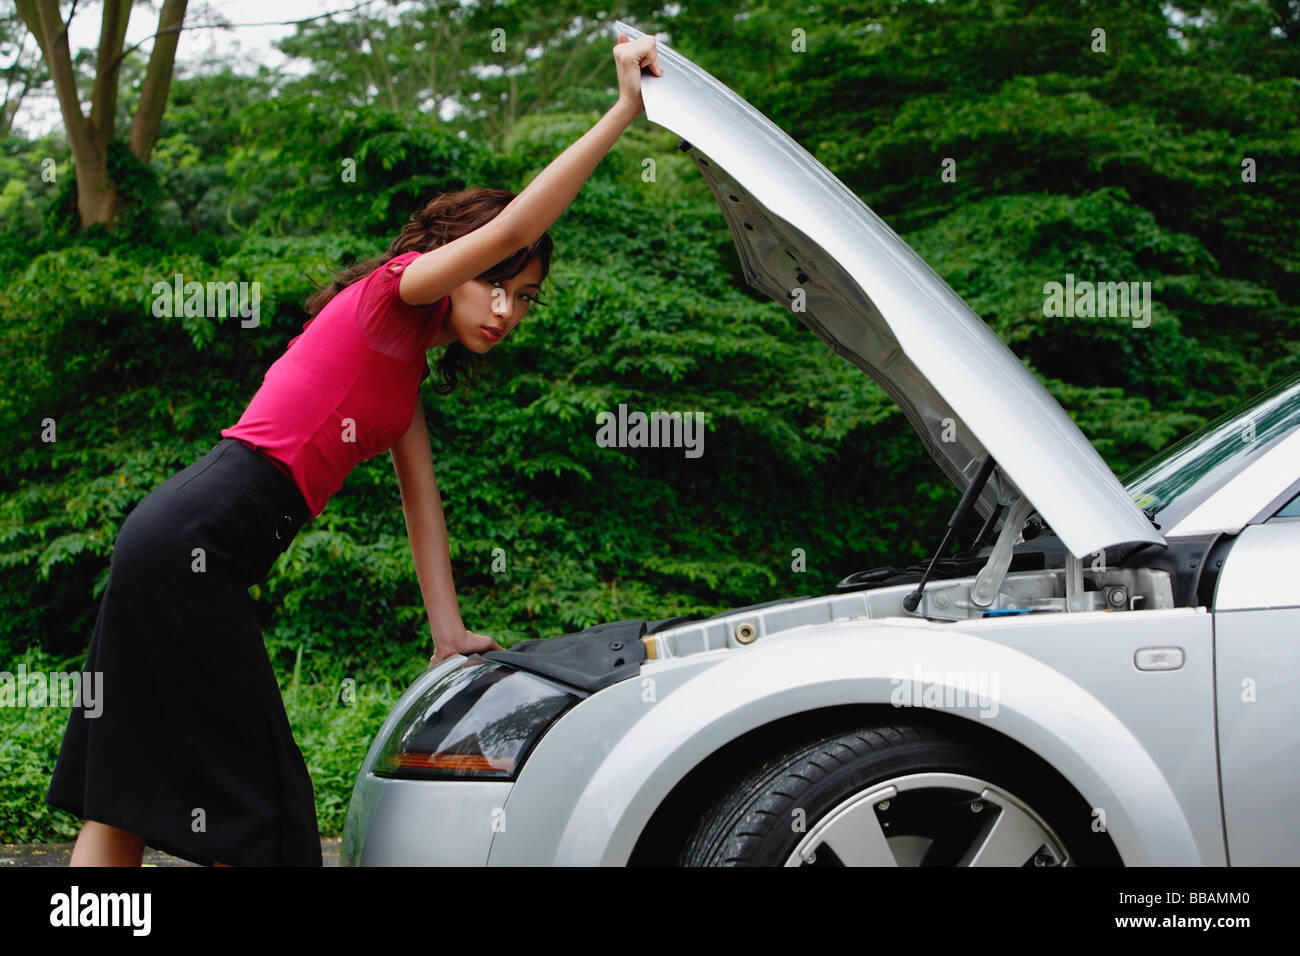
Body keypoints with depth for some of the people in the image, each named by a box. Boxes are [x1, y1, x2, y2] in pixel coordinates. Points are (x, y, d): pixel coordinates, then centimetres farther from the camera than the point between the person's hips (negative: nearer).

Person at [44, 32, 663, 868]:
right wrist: (623, 110, -16)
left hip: (181, 549, 10)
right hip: (196, 539, -10)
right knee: (246, 784, -4)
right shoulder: (387, 295, -4)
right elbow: (511, 227, -18)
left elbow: (421, 494, 19)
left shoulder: (406, 369, 22)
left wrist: (449, 633, 15)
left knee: (127, 789, 9)